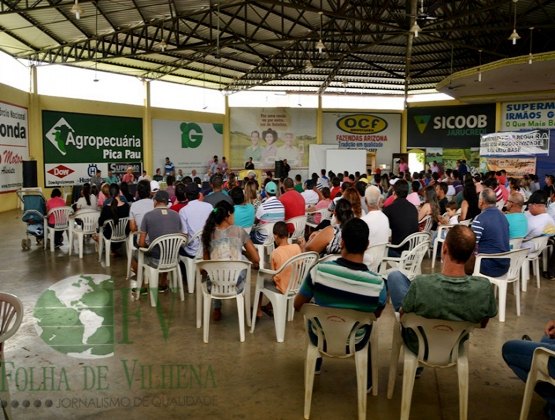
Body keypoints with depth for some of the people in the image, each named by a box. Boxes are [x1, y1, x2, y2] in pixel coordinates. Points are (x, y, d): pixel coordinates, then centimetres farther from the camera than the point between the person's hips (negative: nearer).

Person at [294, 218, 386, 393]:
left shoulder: (319, 270, -27)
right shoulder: (377, 283, -26)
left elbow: (298, 305, -10)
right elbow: (377, 315, -3)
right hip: (354, 343, 0)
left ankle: (316, 365, 53)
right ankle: (367, 381, 43)